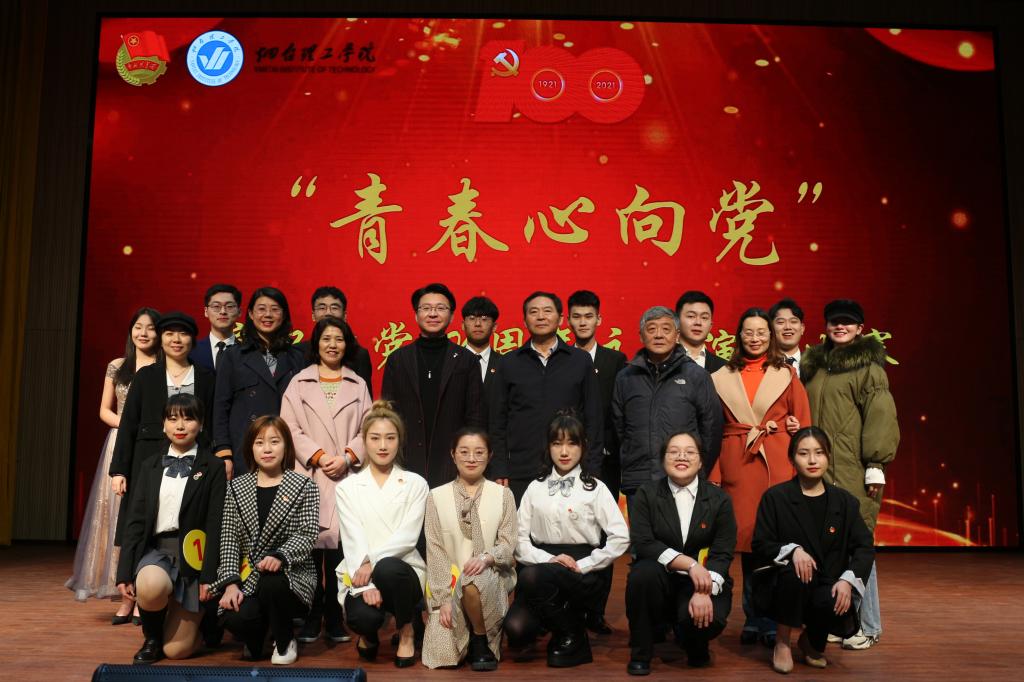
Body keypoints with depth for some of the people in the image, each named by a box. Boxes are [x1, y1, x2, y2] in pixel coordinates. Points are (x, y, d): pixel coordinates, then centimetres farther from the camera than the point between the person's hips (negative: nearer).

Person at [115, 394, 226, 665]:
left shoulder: (212, 468, -2)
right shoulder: (150, 467, 10)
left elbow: (215, 526, -6)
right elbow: (135, 521, 6)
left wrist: (209, 576, -13)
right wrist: (125, 572, -2)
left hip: (193, 556, -2)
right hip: (156, 549, 3)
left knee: (176, 649, -6)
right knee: (151, 588, -35)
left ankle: (201, 616, 31)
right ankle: (152, 637, 0)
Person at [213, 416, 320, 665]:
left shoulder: (304, 486, 2)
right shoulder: (237, 486, 9)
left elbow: (307, 534, -7)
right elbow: (229, 538, 3)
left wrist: (280, 556, -27)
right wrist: (231, 582, -9)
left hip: (292, 574, -1)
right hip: (248, 576, 2)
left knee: (271, 584, -35)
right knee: (234, 617, -28)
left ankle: (284, 642, -1)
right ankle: (258, 637, 14)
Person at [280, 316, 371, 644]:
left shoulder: (358, 385, 14)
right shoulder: (299, 383, 11)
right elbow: (291, 428, 3)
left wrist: (347, 457, -8)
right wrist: (319, 457, -8)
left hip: (346, 476, 1)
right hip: (309, 475, 0)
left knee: (340, 544, -5)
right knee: (309, 543, -4)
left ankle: (335, 617, 5)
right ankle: (311, 617, 7)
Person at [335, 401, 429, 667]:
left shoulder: (415, 484, 6)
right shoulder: (347, 487, 7)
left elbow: (408, 537, -5)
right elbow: (353, 541, -4)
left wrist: (372, 562, -20)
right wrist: (366, 585, -18)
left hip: (402, 569, 0)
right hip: (360, 575, 0)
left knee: (388, 568, -36)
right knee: (363, 616, -33)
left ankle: (407, 632, -5)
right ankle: (368, 635, 10)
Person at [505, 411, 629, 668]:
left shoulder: (595, 489, 1)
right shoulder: (535, 488, 9)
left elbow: (620, 538, -7)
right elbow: (519, 539, 3)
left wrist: (581, 566, -12)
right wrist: (549, 559, -13)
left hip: (585, 576, -2)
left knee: (532, 577, -33)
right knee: (516, 629, -24)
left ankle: (573, 636, -8)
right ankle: (556, 616, 9)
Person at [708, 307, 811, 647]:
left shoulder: (787, 375, 8)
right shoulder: (722, 378, 10)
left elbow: (804, 424, 6)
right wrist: (714, 475, -1)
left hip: (778, 466, -1)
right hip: (738, 466, 1)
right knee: (746, 535, 3)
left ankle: (774, 623, 9)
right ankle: (753, 620, 16)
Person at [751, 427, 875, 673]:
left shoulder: (845, 501, 4)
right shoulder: (775, 497, -2)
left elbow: (865, 547, 1)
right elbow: (761, 545, -5)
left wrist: (847, 580, -17)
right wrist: (792, 550, -25)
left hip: (828, 587, 2)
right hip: (786, 583, -2)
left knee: (836, 606, -32)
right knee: (794, 571, -36)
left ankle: (812, 641, 9)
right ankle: (782, 642, -9)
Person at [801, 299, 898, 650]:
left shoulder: (867, 366, -1)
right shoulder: (813, 364, 17)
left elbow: (880, 416, -7)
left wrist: (875, 466, -12)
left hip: (853, 473, -6)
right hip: (818, 472, 6)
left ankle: (867, 626, 7)